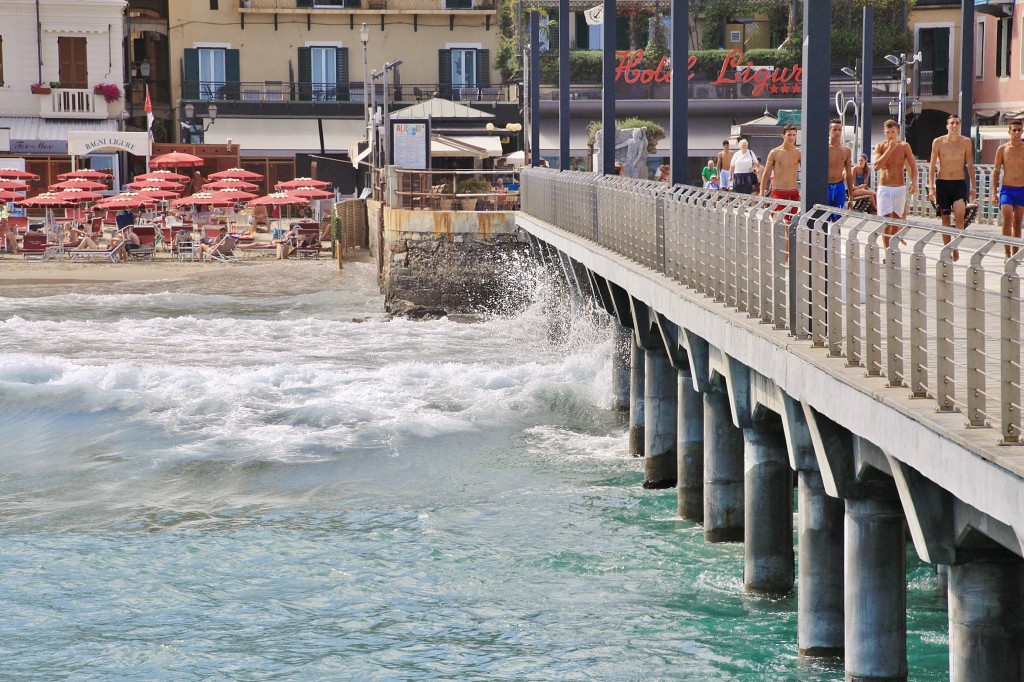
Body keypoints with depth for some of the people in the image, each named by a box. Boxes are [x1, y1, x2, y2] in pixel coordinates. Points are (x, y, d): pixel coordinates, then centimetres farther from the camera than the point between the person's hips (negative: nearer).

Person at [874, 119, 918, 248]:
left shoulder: (904, 146, 0)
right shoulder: (880, 146, -1)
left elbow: (913, 166, 0)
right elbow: (877, 165, -14)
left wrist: (913, 183, -15)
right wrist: (889, 149, -17)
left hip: (900, 188, 1)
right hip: (884, 188, -1)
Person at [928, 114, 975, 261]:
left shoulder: (966, 142, 2)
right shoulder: (938, 142, -1)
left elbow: (970, 165, 9)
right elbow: (932, 165, 2)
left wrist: (973, 186, 7)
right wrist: (931, 187, -4)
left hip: (959, 183, 0)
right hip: (942, 183, 0)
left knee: (959, 217, -16)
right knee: (945, 218, 3)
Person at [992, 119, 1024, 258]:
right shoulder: (1002, 149, 1)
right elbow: (996, 172, 4)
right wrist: (994, 193, -2)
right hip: (1007, 189, -2)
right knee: (1007, 219, -16)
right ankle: (1007, 254, -14)